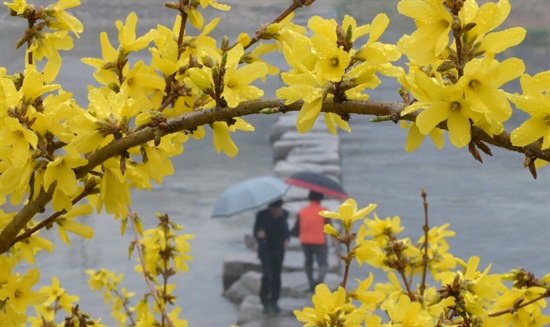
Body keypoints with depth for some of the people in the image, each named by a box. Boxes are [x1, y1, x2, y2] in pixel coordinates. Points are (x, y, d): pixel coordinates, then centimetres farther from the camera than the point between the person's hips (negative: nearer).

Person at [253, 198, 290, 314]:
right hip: (266, 249, -4)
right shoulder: (262, 215, -10)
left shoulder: (284, 214, 1)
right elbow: (256, 232, -7)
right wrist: (259, 234, -30)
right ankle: (265, 303, -3)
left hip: (279, 249, 4)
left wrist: (287, 238, -7)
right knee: (267, 275, -12)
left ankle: (274, 302, 15)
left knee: (276, 276, 6)